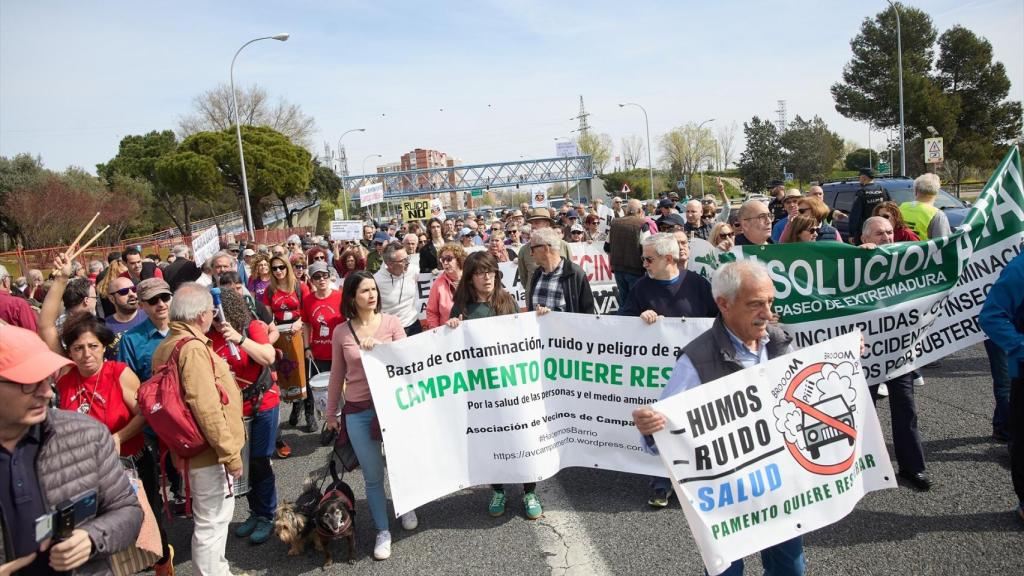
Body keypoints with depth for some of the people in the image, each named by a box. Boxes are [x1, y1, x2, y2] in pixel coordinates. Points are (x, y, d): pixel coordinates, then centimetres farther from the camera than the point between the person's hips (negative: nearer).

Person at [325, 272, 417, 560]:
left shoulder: (391, 322, -4)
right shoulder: (341, 332, -1)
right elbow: (337, 375, 8)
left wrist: (380, 346, -20)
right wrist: (331, 412, 14)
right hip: (357, 411, 0)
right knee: (372, 475, 7)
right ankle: (382, 531, 24)